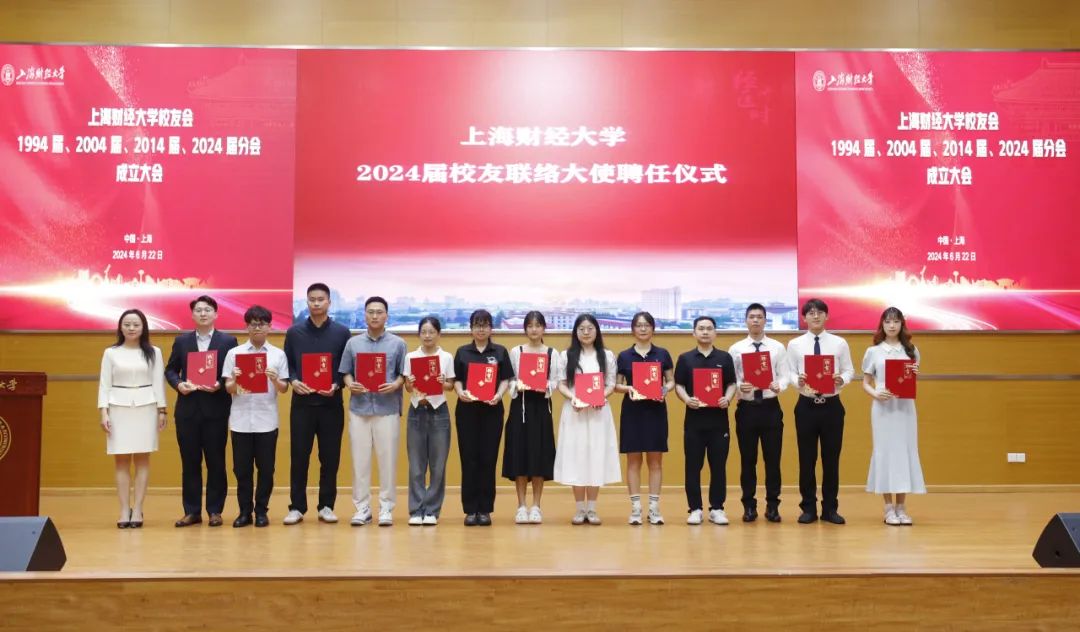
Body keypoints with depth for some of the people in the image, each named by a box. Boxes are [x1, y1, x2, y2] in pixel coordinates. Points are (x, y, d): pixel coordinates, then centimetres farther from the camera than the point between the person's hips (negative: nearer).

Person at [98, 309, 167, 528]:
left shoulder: (154, 352, 5)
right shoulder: (111, 353, 5)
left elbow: (158, 382, 5)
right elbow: (104, 384, 3)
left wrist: (162, 410, 0)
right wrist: (103, 412, -5)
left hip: (145, 407, 0)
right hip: (119, 408, 0)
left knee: (142, 460, 0)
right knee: (121, 460, 0)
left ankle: (137, 510, 3)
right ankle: (124, 510, 3)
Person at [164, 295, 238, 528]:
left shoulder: (228, 341, 2)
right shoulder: (181, 341, 10)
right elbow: (170, 370, 12)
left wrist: (220, 385, -17)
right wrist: (178, 384, -8)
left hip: (216, 410, -2)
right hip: (187, 410, 2)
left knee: (216, 463, 3)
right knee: (189, 463, 7)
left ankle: (215, 511, 12)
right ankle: (192, 511, 14)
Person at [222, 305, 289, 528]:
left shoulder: (278, 354, 4)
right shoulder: (234, 353, 4)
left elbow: (284, 389, 4)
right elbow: (229, 389, 3)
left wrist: (275, 380, -16)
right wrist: (234, 381, -18)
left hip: (267, 420, 0)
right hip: (240, 420, 0)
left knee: (266, 468, 4)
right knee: (242, 468, 6)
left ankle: (261, 511, 16)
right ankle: (245, 511, 16)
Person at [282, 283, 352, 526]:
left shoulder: (342, 332, 4)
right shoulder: (294, 332, 6)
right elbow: (287, 364, 9)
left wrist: (337, 385, -12)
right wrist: (293, 381, -10)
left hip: (331, 403, 0)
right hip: (302, 402, 0)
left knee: (330, 457, 4)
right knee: (299, 456, 2)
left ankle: (326, 506, 14)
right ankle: (297, 507, 11)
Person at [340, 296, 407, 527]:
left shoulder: (398, 344, 5)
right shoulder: (353, 343, 10)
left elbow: (404, 375, 4)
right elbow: (345, 372, 10)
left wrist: (395, 385, -15)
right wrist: (350, 384, -10)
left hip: (388, 409, -1)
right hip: (359, 408, 2)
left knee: (388, 459, 0)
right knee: (360, 460, 4)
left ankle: (386, 508, 9)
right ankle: (362, 507, 12)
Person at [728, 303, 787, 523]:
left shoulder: (778, 347, 4)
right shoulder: (736, 349, 3)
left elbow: (784, 376, -1)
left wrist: (779, 386, -21)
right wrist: (739, 387, -22)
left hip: (771, 407, 0)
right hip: (746, 408, 0)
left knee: (773, 459, 5)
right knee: (748, 459, 7)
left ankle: (772, 505, 16)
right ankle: (749, 506, 17)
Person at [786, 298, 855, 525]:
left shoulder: (840, 343, 2)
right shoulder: (794, 345, 2)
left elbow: (850, 370, 2)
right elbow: (789, 373, -1)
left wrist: (842, 379, -19)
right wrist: (798, 380, -21)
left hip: (832, 405, 1)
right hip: (806, 406, 0)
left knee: (831, 458, 7)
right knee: (806, 458, 5)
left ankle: (830, 508, 19)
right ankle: (808, 508, 16)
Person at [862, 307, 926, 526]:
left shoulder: (911, 350, 9)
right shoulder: (873, 351, 3)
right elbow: (865, 383, 4)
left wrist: (915, 375, -8)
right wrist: (876, 394, -16)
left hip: (905, 406, 2)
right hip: (883, 407, -2)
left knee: (905, 451, 1)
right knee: (885, 452, -1)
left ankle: (901, 507, 9)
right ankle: (889, 508, 6)